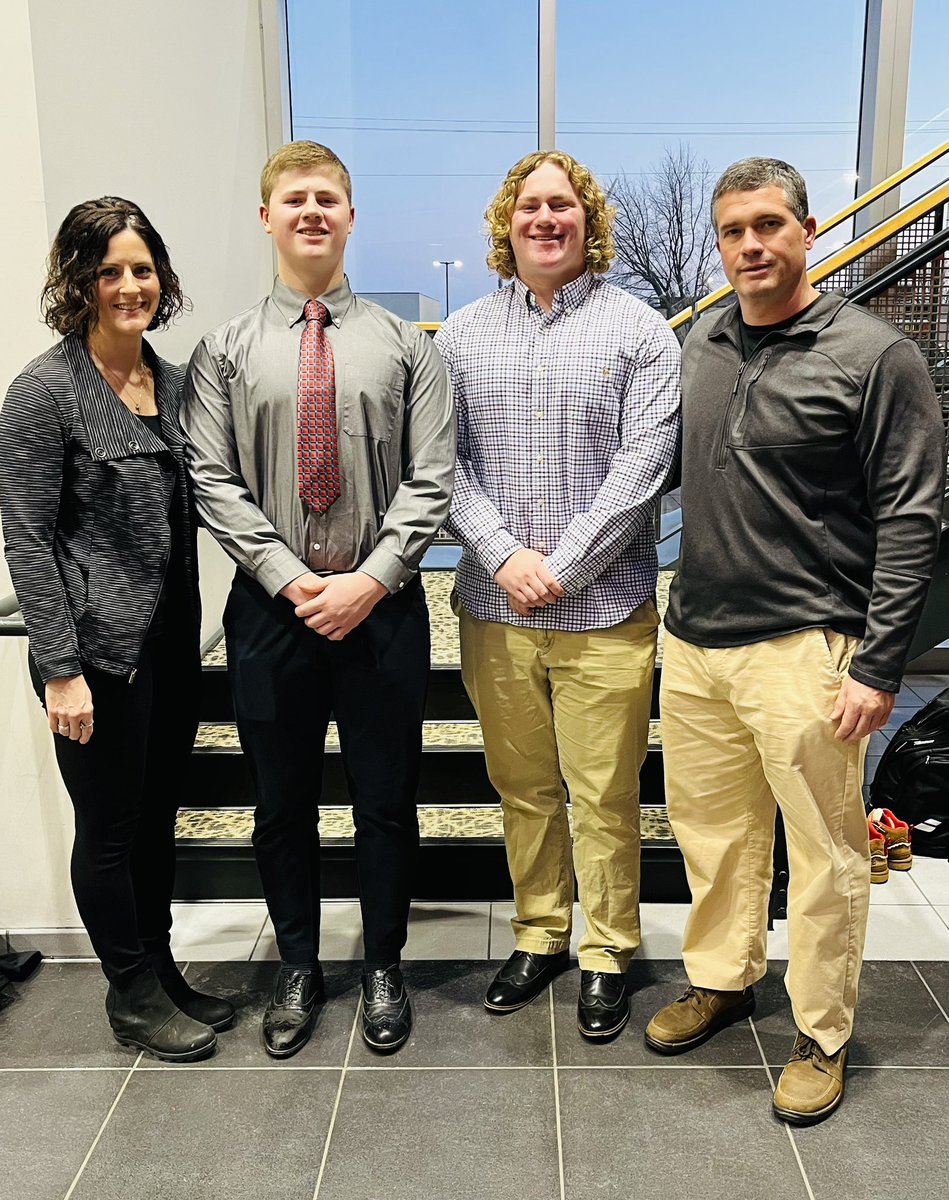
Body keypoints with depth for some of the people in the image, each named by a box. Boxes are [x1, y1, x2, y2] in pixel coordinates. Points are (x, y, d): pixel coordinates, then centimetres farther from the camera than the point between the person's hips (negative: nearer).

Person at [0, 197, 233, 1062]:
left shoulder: (171, 380, 8)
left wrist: (190, 629, 12)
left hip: (173, 641, 7)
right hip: (99, 650, -6)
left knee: (159, 817, 18)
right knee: (110, 828, 9)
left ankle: (161, 971, 35)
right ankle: (133, 994, 27)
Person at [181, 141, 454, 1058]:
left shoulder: (403, 345, 1)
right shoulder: (226, 351, 2)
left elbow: (429, 481, -4)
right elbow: (214, 483, -3)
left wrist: (368, 580, -14)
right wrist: (291, 578, -12)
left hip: (383, 607, 0)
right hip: (271, 606, 1)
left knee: (386, 803, 11)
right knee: (282, 805, 13)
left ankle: (384, 969, 32)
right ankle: (298, 968, 36)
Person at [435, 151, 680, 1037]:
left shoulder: (638, 332, 1)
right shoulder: (461, 335, 9)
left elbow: (643, 465, -7)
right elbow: (443, 461, 3)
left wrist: (562, 567, -12)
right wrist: (504, 556, -10)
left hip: (605, 608, -2)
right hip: (493, 607, 3)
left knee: (603, 796, 5)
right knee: (522, 788, 14)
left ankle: (607, 954, 24)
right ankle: (538, 937, 32)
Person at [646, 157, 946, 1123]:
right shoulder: (700, 344, 10)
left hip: (804, 647, -5)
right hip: (694, 642, 6)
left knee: (824, 852, 6)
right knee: (708, 826, 16)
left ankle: (823, 1036, 25)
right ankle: (720, 980, 38)